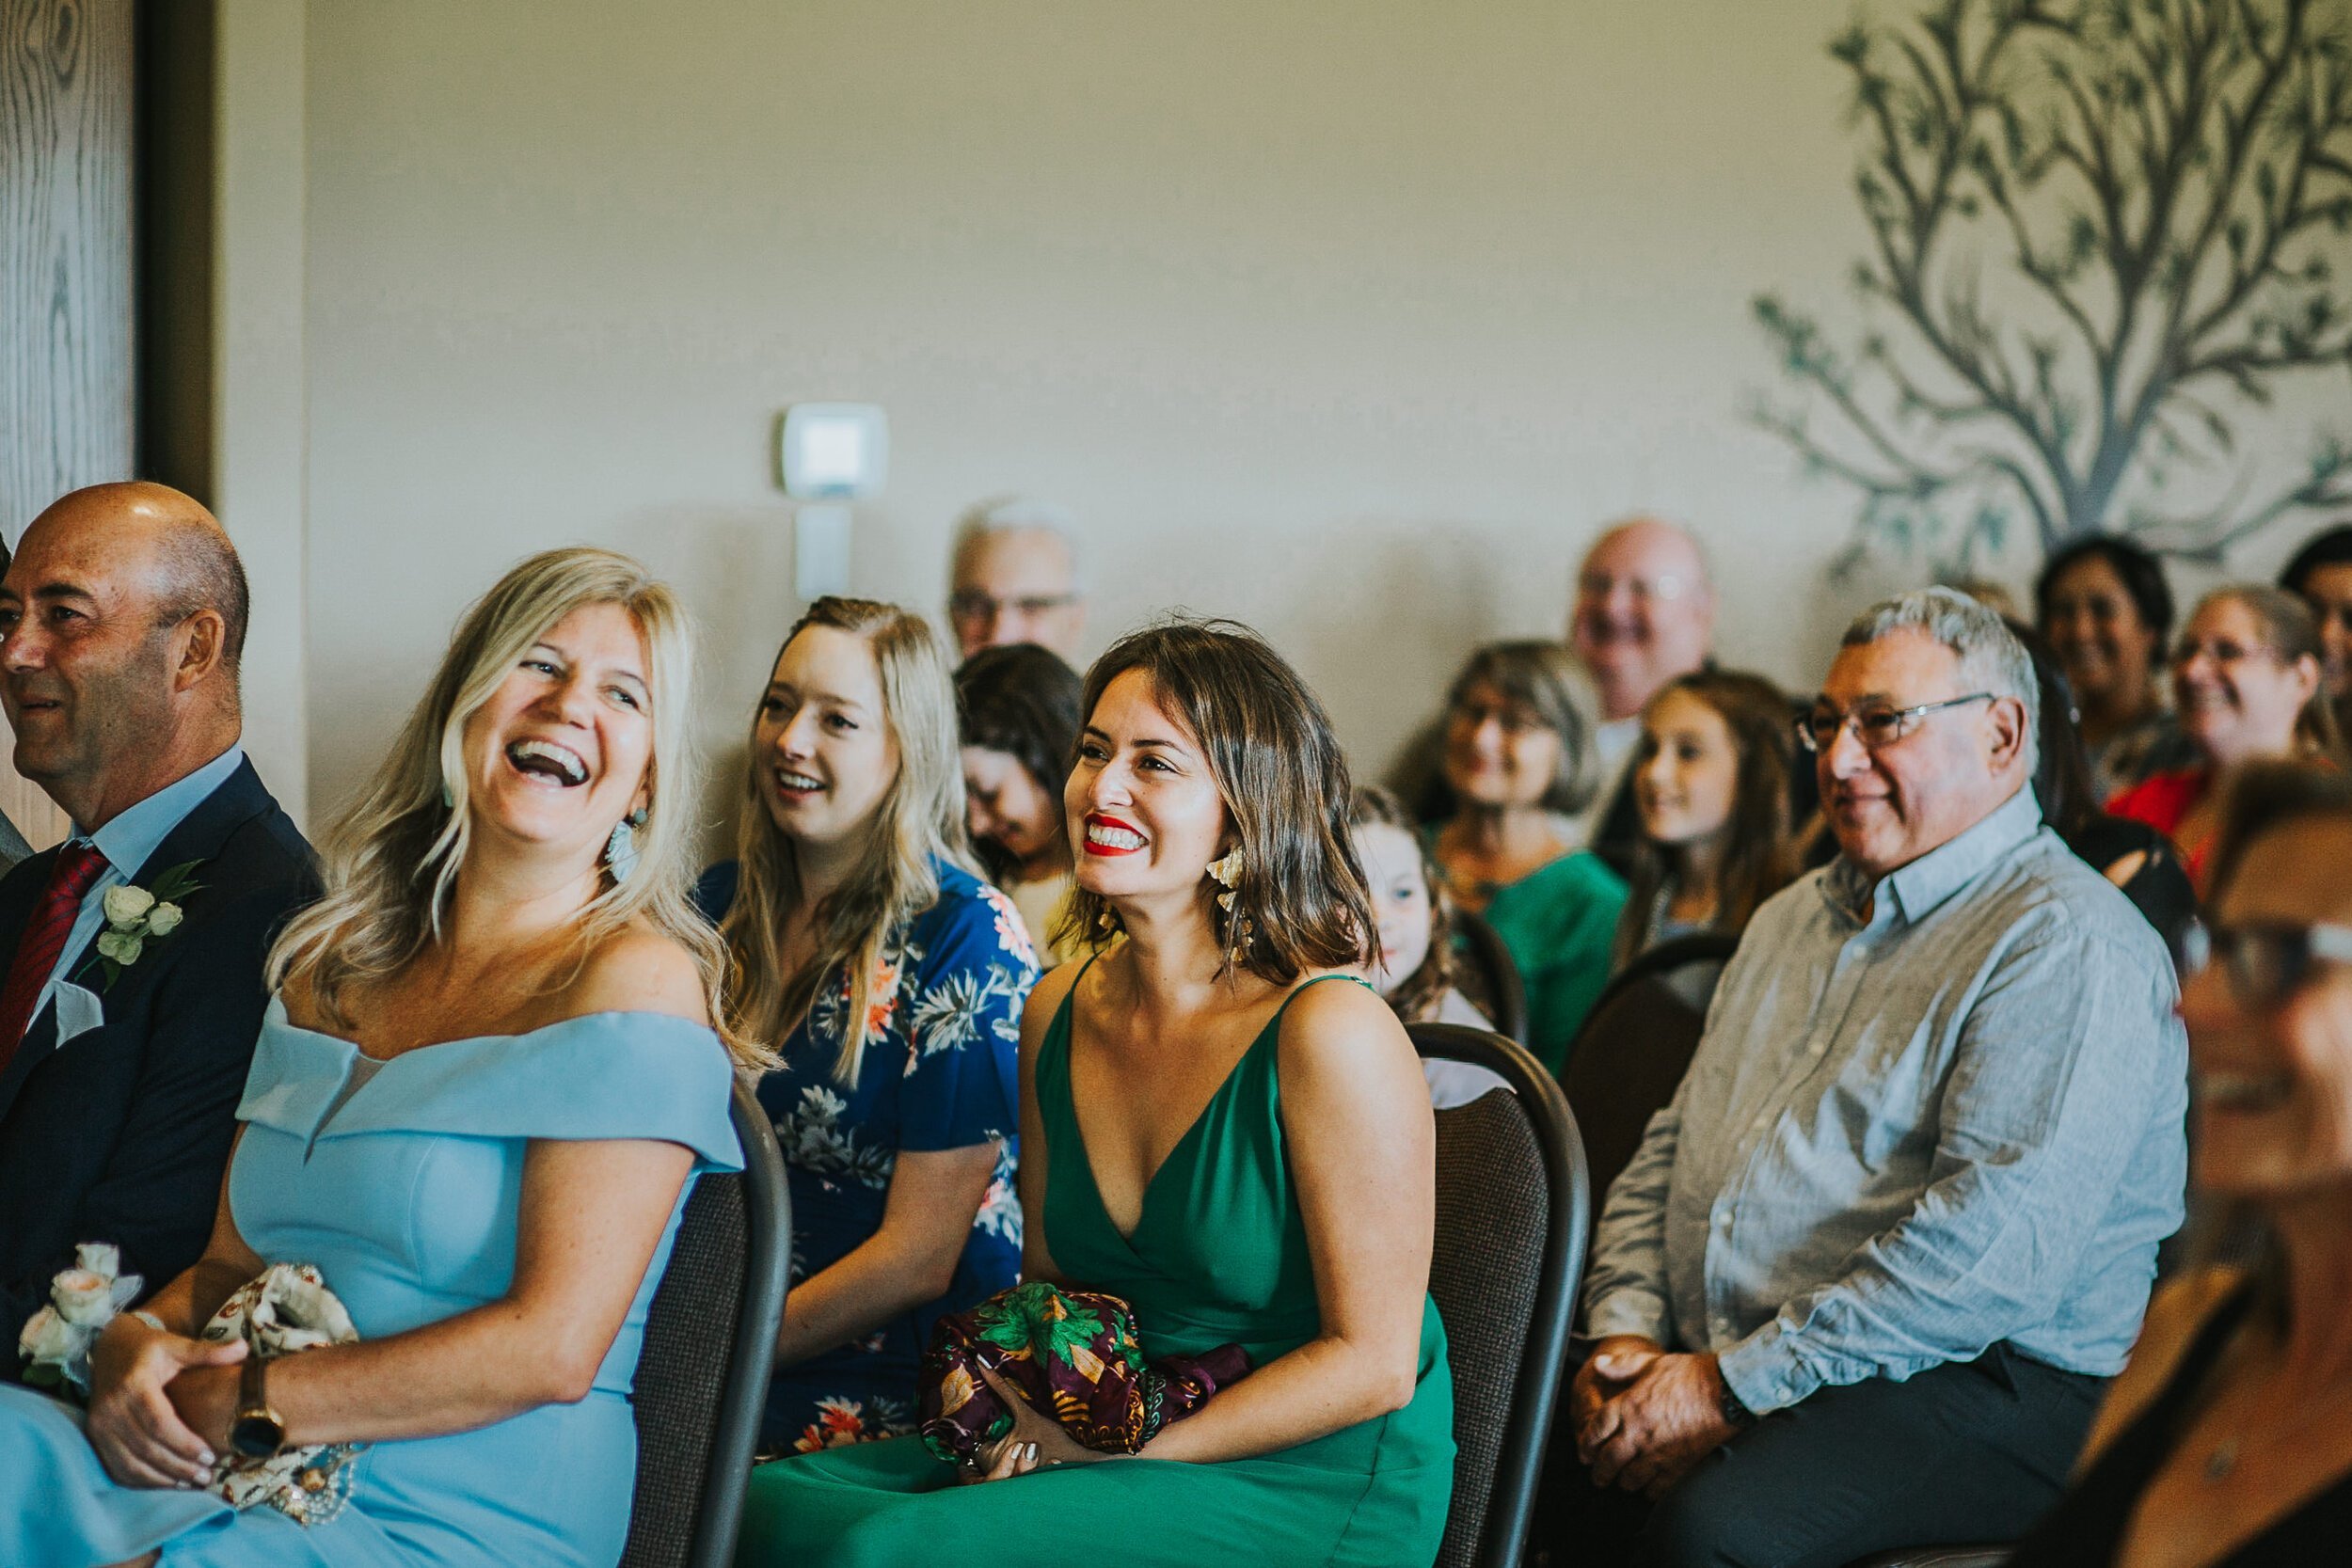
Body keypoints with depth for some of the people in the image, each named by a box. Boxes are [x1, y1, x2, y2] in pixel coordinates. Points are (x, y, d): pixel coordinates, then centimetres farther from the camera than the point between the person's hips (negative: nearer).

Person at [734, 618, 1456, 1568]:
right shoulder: (1059, 1014, 6)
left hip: (1310, 1488, -6)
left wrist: (1120, 1452, -14)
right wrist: (1002, 1409, -6)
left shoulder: (1327, 1031, -16)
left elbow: (1374, 1363, -14)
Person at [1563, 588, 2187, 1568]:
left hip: (1973, 1381, -7)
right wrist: (1625, 1333, 2)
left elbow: (2001, 1239, -20)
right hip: (1707, 1363, 7)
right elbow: (1671, 1149, 22)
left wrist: (1732, 1386, -20)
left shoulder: (2067, 945, -8)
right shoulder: (1795, 918, 22)